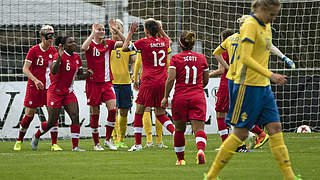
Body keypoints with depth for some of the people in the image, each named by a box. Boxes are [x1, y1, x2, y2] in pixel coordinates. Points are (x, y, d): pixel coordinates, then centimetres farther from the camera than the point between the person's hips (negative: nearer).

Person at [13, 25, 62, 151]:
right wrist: (35, 80, -25)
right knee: (29, 115, -1)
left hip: (49, 87, 4)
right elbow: (25, 69, -11)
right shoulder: (33, 50, -8)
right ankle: (19, 141, 17)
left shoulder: (53, 51, 5)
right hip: (34, 87, -4)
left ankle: (54, 144, -2)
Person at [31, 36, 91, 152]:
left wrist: (87, 74, -6)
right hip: (55, 93, -6)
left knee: (75, 117, -12)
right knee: (52, 122, 0)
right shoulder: (60, 55, -16)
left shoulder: (77, 58, 5)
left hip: (69, 93, 6)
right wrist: (59, 57, -42)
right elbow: (54, 71, -30)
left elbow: (80, 75, 15)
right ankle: (36, 136, 29)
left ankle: (75, 146, -10)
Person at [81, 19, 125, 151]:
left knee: (113, 109, -12)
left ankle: (108, 140, 2)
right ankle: (96, 143, 13)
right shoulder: (90, 44, -3)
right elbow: (84, 47, -27)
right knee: (95, 114, 2)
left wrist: (115, 30, -12)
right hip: (93, 82, -3)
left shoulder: (108, 44, 7)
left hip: (107, 82, 3)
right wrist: (93, 34, -22)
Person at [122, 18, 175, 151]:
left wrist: (131, 32, 13)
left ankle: (138, 143, 7)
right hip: (162, 82, 5)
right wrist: (160, 30, 31)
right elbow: (169, 41, 35)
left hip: (148, 83, -5)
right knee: (160, 114, 13)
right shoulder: (163, 42, 7)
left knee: (139, 111, 8)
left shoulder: (143, 42, -6)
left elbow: (124, 48, 7)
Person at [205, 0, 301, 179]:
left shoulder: (266, 26, 14)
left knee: (275, 127, 1)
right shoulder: (250, 26, -14)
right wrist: (270, 75, -27)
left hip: (264, 87, 8)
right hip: (248, 86, -8)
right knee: (241, 133, -3)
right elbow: (245, 58, -23)